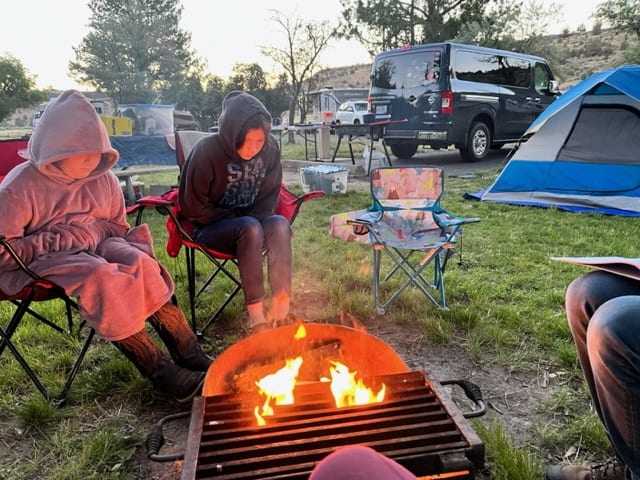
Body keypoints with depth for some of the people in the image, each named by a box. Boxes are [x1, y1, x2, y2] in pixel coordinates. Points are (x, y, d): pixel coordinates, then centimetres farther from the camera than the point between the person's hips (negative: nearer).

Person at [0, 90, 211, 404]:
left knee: (142, 265, -27)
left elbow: (118, 226, 17)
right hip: (42, 260, -4)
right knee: (101, 279, -35)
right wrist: (62, 239, -19)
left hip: (96, 245, 5)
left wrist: (95, 232, -6)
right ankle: (160, 371, -31)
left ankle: (190, 355, -27)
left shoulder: (103, 179, 6)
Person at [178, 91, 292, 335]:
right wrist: (241, 219, -12)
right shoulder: (207, 150, -18)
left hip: (252, 223, 3)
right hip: (212, 228, -3)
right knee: (250, 228, -34)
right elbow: (192, 207, -11)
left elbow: (268, 199, 5)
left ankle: (281, 307, -29)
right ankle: (256, 313, -30)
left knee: (280, 225, -29)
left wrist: (253, 219, -13)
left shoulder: (270, 149, -8)